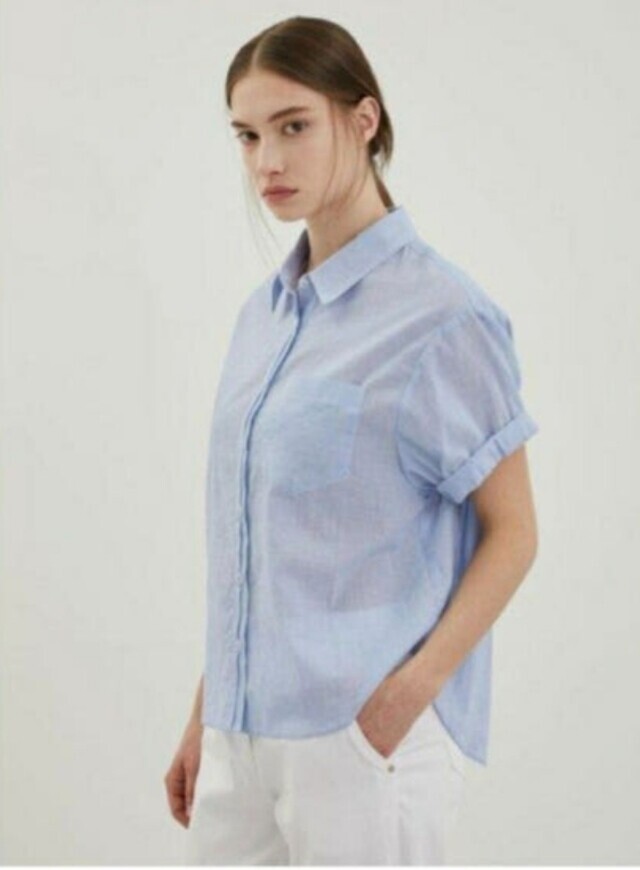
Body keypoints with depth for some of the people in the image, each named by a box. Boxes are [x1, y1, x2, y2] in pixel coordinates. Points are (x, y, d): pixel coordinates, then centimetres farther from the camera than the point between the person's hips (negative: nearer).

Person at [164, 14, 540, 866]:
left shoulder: (439, 312, -10)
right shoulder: (265, 311, 11)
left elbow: (513, 532, -8)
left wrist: (406, 696, -18)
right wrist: (204, 717, 16)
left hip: (363, 735, -6)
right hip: (247, 735, 7)